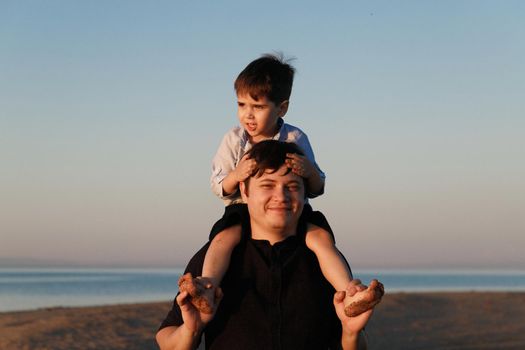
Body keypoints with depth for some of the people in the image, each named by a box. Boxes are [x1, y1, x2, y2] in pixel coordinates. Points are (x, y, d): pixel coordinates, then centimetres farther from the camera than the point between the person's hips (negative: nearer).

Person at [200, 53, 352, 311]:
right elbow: (218, 188, 2)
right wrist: (236, 176, -21)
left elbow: (316, 190, 4)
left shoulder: (295, 139, 2)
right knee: (225, 237, -32)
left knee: (321, 236, -28)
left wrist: (310, 172, -21)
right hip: (244, 209, 0)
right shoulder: (233, 141, 3)